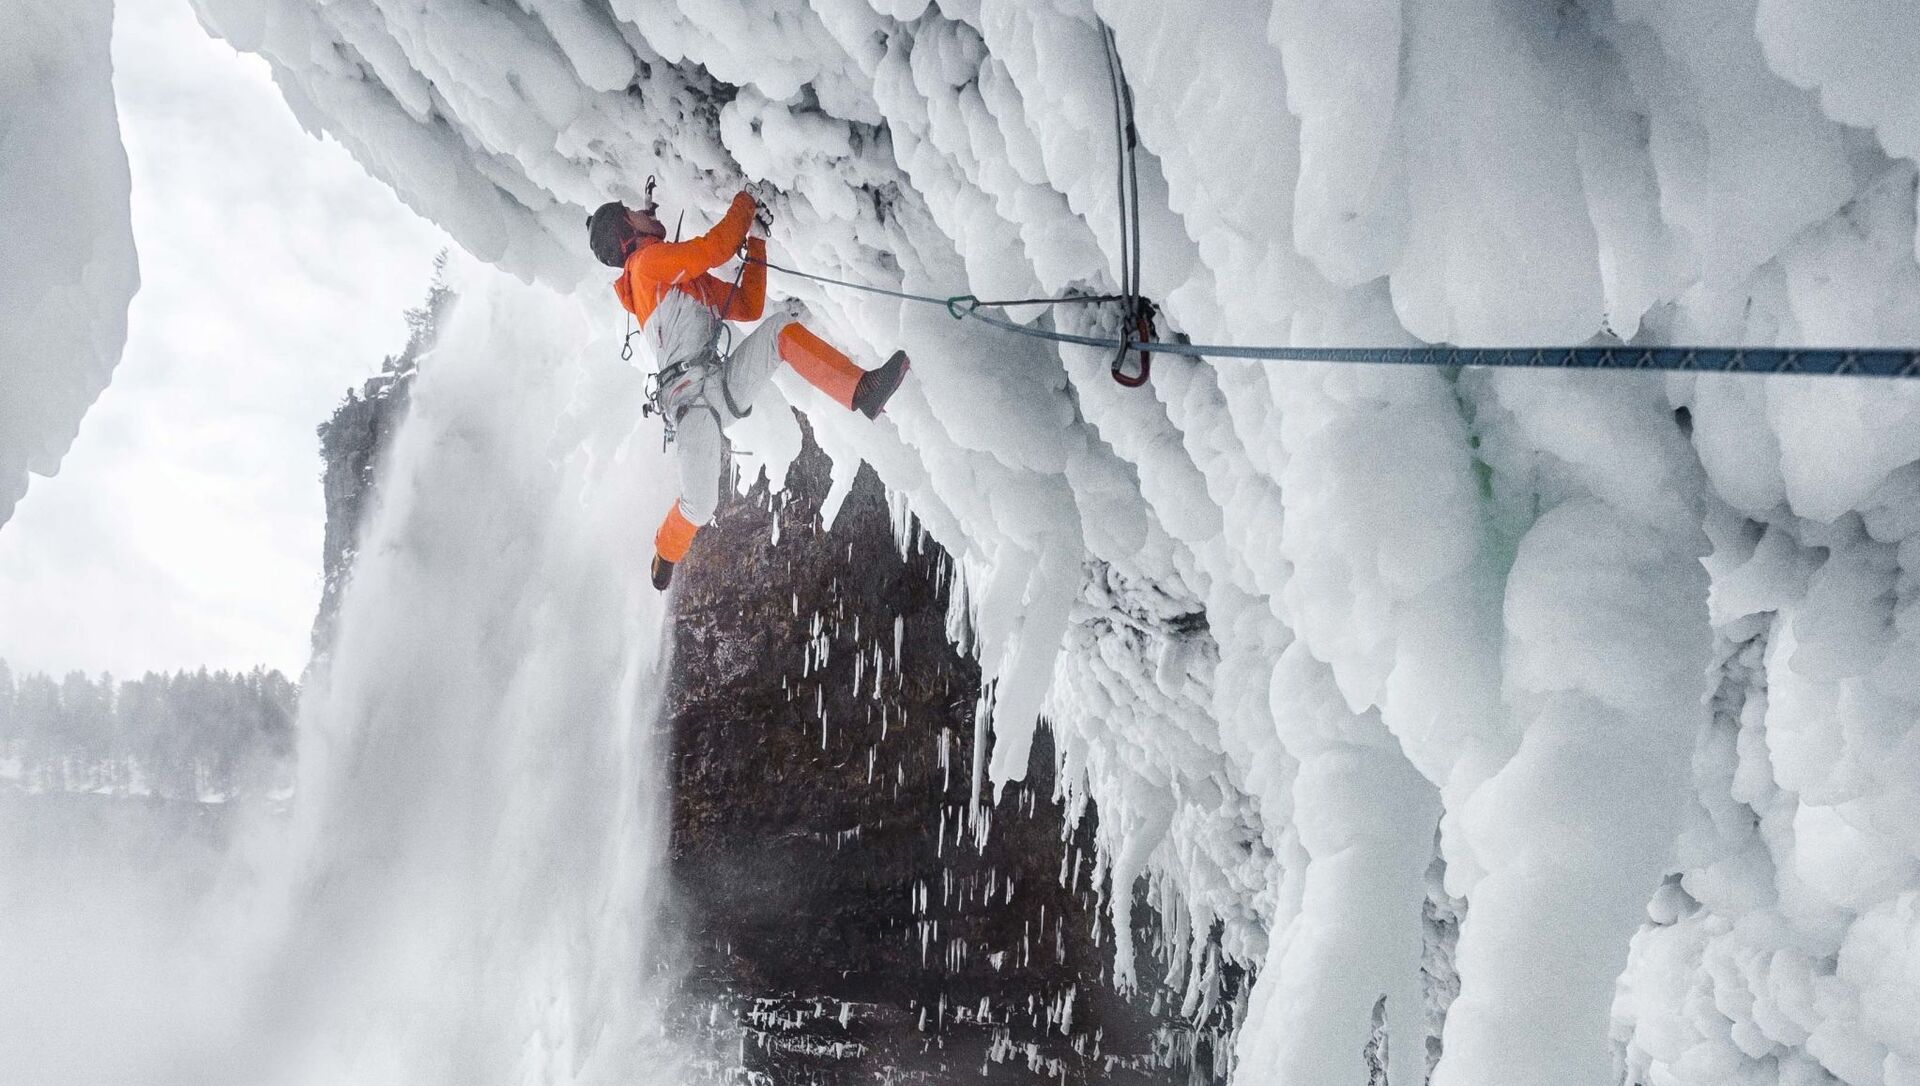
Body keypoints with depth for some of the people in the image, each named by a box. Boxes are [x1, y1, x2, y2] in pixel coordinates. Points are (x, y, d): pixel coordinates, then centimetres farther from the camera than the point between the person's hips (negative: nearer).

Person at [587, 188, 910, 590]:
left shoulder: (690, 278, 25)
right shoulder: (648, 261, -1)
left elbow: (748, 307, 25)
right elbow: (717, 247, -11)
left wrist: (756, 243, 21)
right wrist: (744, 205, 6)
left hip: (726, 387, 7)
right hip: (691, 402, -7)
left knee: (780, 328, -13)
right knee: (700, 505, -16)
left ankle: (863, 391, -30)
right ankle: (666, 552, 18)